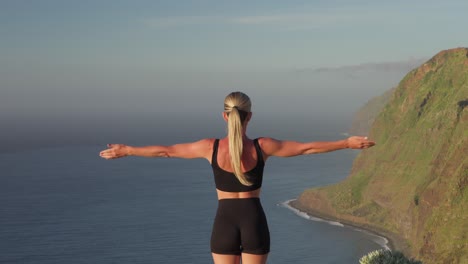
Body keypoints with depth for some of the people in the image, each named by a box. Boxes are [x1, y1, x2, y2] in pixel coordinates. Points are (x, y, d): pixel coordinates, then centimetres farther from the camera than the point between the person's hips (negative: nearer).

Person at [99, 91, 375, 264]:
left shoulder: (211, 147, -8)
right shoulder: (262, 147, -8)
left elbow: (166, 151, 2)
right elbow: (308, 148, -2)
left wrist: (126, 150, 14)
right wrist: (347, 143, 9)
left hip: (225, 222, 0)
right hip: (254, 221, 0)